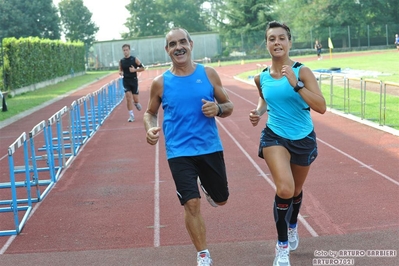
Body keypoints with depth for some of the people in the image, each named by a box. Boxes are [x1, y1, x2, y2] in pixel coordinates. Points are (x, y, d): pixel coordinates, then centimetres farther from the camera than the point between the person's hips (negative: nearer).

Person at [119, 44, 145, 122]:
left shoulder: (134, 59, -5)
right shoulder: (121, 61, 3)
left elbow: (142, 68, -3)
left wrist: (135, 70, -18)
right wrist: (120, 72, -8)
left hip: (134, 81, -1)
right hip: (126, 81, 1)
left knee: (135, 99, 2)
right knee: (128, 98, -9)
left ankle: (137, 103, 40)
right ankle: (131, 115, -4)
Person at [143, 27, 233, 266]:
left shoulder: (208, 73, -2)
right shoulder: (160, 82, -4)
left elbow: (228, 106, 5)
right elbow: (150, 113, 10)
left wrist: (218, 109, -18)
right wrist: (150, 128, -12)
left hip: (210, 148, 2)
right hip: (179, 152, -2)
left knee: (221, 199, 16)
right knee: (192, 204, -9)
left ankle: (205, 185, 53)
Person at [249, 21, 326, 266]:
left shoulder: (302, 72, -15)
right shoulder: (261, 77, -5)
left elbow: (321, 107, -25)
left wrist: (296, 84, -33)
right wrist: (259, 112, -3)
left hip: (303, 139, 0)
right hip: (274, 137, 0)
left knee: (296, 190, 20)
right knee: (284, 189, -23)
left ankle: (293, 227, 55)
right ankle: (282, 246, -3)